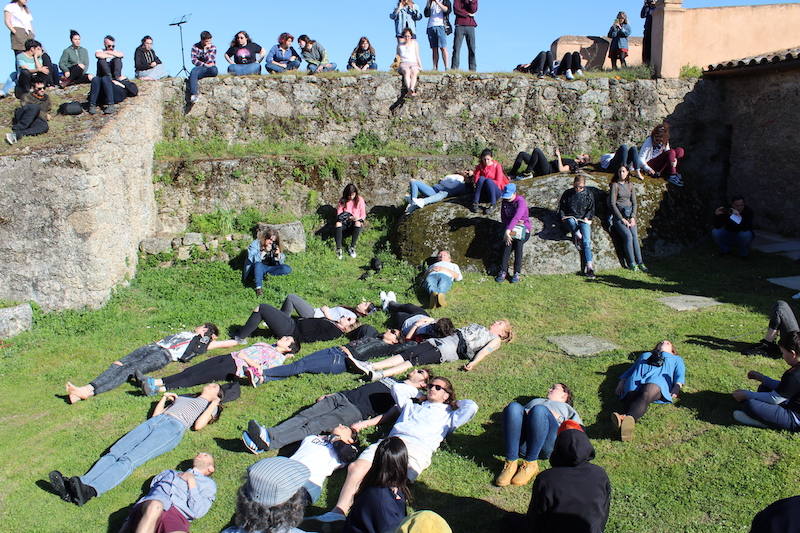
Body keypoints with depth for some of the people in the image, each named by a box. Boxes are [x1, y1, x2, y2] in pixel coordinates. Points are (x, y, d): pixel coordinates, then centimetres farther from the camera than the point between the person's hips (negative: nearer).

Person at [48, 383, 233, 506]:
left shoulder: (210, 405, 25)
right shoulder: (182, 398, 41)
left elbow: (198, 425, 3)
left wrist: (213, 405, 11)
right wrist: (164, 397, 30)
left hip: (174, 427, -6)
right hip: (155, 421, 6)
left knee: (130, 459, -30)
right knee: (114, 452, -20)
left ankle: (91, 491, -50)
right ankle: (72, 487, -36)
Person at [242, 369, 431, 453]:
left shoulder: (409, 392, 9)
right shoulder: (392, 381, 32)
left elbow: (392, 413, -7)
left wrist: (366, 423, -20)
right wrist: (328, 395, 26)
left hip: (355, 411, -7)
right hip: (341, 397, 7)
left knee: (316, 425, -26)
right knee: (305, 416, -15)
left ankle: (269, 442, -42)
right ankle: (267, 434, -30)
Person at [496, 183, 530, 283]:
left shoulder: (521, 201, -17)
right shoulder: (505, 201, 5)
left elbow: (517, 217, -31)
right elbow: (503, 217, 8)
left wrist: (507, 231, -41)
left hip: (523, 229, -4)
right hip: (509, 228, 4)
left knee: (518, 242, -34)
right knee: (507, 244, -28)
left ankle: (517, 273, -37)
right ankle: (503, 271, -37)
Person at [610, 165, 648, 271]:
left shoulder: (630, 185, 15)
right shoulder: (615, 185, 1)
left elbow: (634, 203, 14)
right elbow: (612, 204, -5)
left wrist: (633, 217, -2)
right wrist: (622, 219, -10)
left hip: (630, 214, 4)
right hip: (618, 215, -4)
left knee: (635, 235, -15)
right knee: (628, 235, -22)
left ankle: (640, 262, -16)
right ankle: (632, 263, -18)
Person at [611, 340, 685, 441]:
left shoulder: (676, 359, 42)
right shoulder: (645, 355, 46)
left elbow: (680, 374, 22)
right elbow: (631, 369, 33)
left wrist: (677, 387, -2)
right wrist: (621, 382, 13)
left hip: (659, 379, -2)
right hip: (637, 379, 3)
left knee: (647, 393, -40)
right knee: (632, 396, -34)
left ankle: (628, 418, -70)